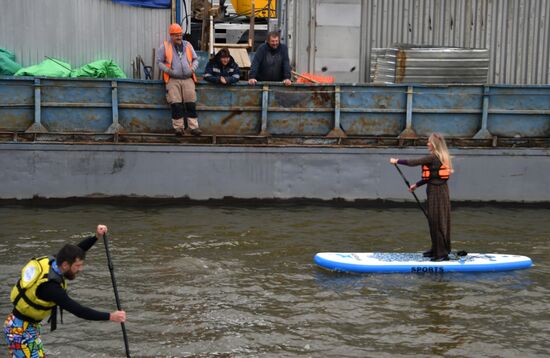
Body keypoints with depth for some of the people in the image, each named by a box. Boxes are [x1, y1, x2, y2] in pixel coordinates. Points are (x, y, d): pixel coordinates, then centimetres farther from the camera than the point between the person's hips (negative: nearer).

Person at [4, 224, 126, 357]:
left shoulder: (50, 261, -8)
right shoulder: (50, 286, -30)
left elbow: (78, 249, 4)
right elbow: (77, 310, -29)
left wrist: (96, 237, -11)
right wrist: (110, 316, -28)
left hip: (30, 325, 9)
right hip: (20, 330, -9)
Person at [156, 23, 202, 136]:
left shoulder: (187, 45, 15)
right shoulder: (165, 46, 7)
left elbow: (195, 59, 21)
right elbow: (159, 61, 7)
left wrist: (193, 68, 1)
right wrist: (168, 70, -9)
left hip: (188, 79, 2)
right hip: (173, 79, -2)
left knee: (191, 103, -6)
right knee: (176, 104, -11)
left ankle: (193, 127, -4)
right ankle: (178, 127, -6)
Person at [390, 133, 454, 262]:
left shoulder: (433, 157, -15)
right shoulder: (440, 157, 12)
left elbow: (413, 162, -15)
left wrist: (397, 161, -2)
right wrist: (416, 185, 24)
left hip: (435, 191, -9)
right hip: (441, 190, 9)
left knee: (436, 221, -4)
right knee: (439, 221, 16)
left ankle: (441, 253, 0)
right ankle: (436, 249, 26)